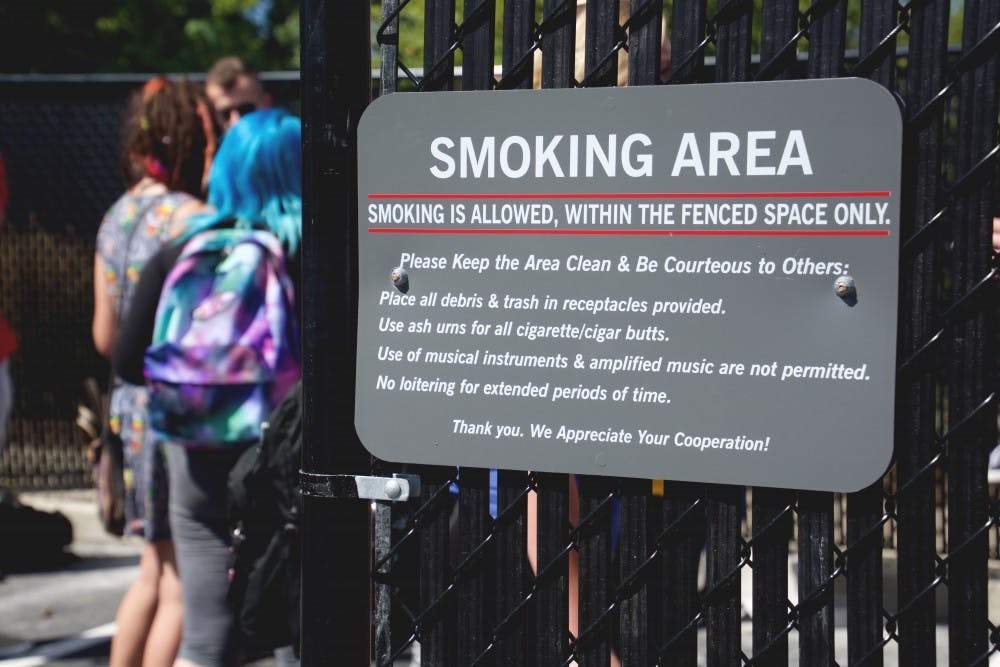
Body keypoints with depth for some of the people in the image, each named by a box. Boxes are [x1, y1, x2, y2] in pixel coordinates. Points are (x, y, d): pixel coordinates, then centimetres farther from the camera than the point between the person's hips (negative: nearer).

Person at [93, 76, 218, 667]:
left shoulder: (117, 217, 9)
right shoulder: (190, 217, -14)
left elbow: (105, 336, 13)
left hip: (133, 404, 8)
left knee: (155, 572, 20)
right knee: (182, 586, 1)